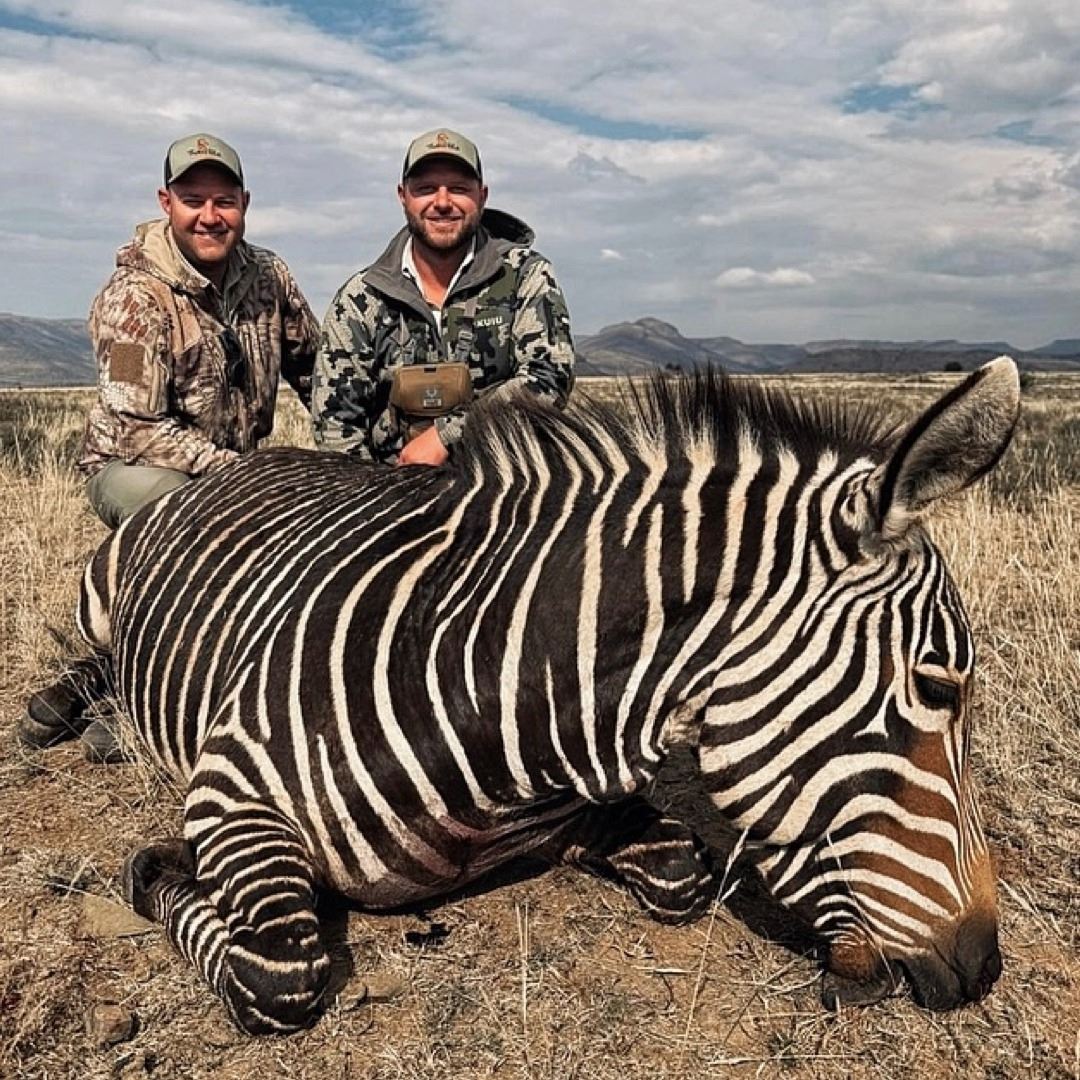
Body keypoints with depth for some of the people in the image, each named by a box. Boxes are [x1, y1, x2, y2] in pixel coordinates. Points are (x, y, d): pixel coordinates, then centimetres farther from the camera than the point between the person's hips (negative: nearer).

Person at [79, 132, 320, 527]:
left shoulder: (269, 275, -2)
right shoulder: (133, 295, -19)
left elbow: (313, 366, 8)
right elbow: (138, 431, -24)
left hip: (238, 463, 6)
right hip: (132, 466, -5)